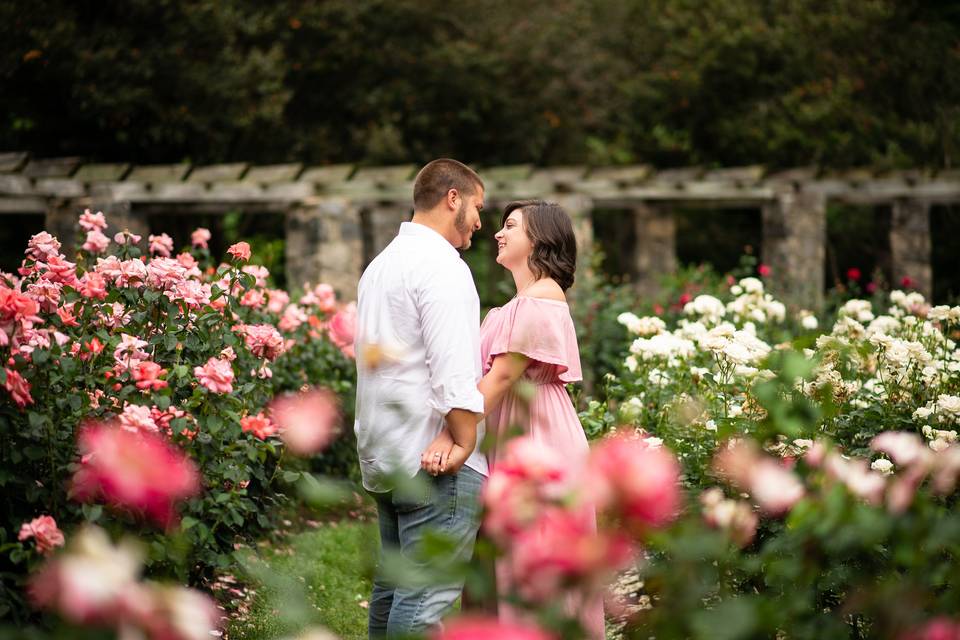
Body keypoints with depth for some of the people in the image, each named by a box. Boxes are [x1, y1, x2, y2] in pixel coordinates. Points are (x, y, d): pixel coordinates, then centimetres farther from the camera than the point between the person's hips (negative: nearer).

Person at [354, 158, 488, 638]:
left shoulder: (380, 265, 19)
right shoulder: (442, 266, -10)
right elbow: (454, 374, -17)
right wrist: (464, 449, -13)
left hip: (382, 456, 10)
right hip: (434, 459, -10)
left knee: (392, 586, 12)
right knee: (427, 597, -10)